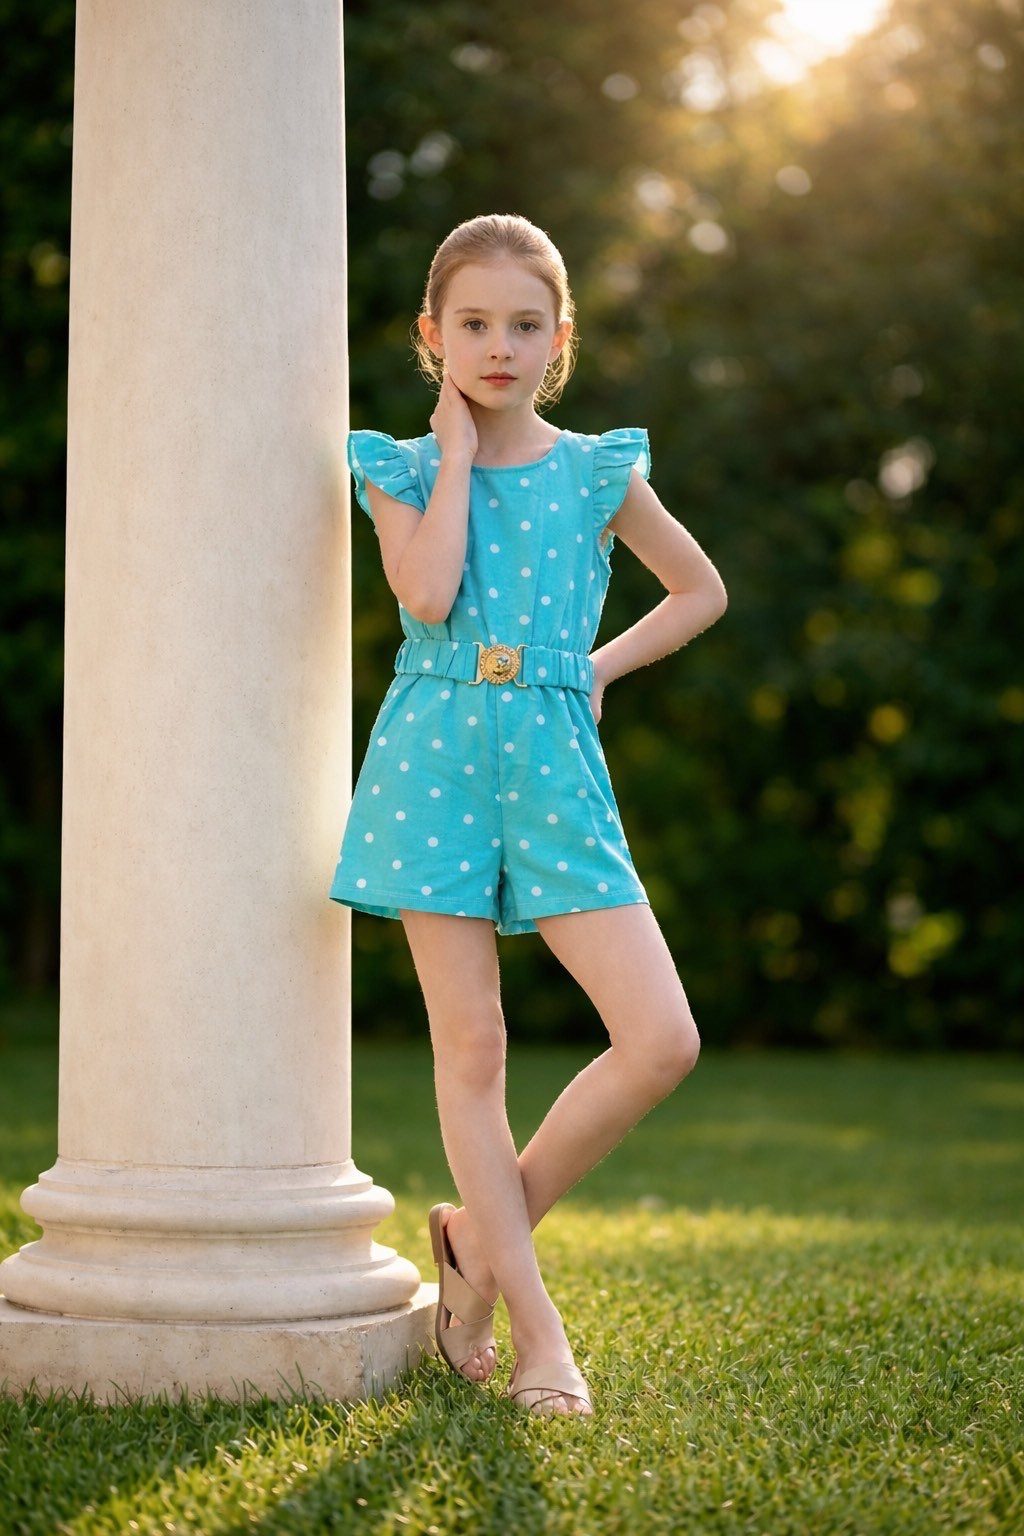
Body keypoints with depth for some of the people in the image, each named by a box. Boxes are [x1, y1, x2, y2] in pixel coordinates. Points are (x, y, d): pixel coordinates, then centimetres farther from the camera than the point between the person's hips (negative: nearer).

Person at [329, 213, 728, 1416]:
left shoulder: (600, 472, 9)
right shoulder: (400, 468, 5)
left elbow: (699, 591, 21)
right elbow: (425, 592, -14)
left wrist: (602, 665, 9)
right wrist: (456, 451, -6)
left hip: (555, 773, 2)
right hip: (436, 765, -1)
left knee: (662, 1043, -9)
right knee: (470, 1052, 0)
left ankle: (484, 1236, 10)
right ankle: (535, 1327, 9)